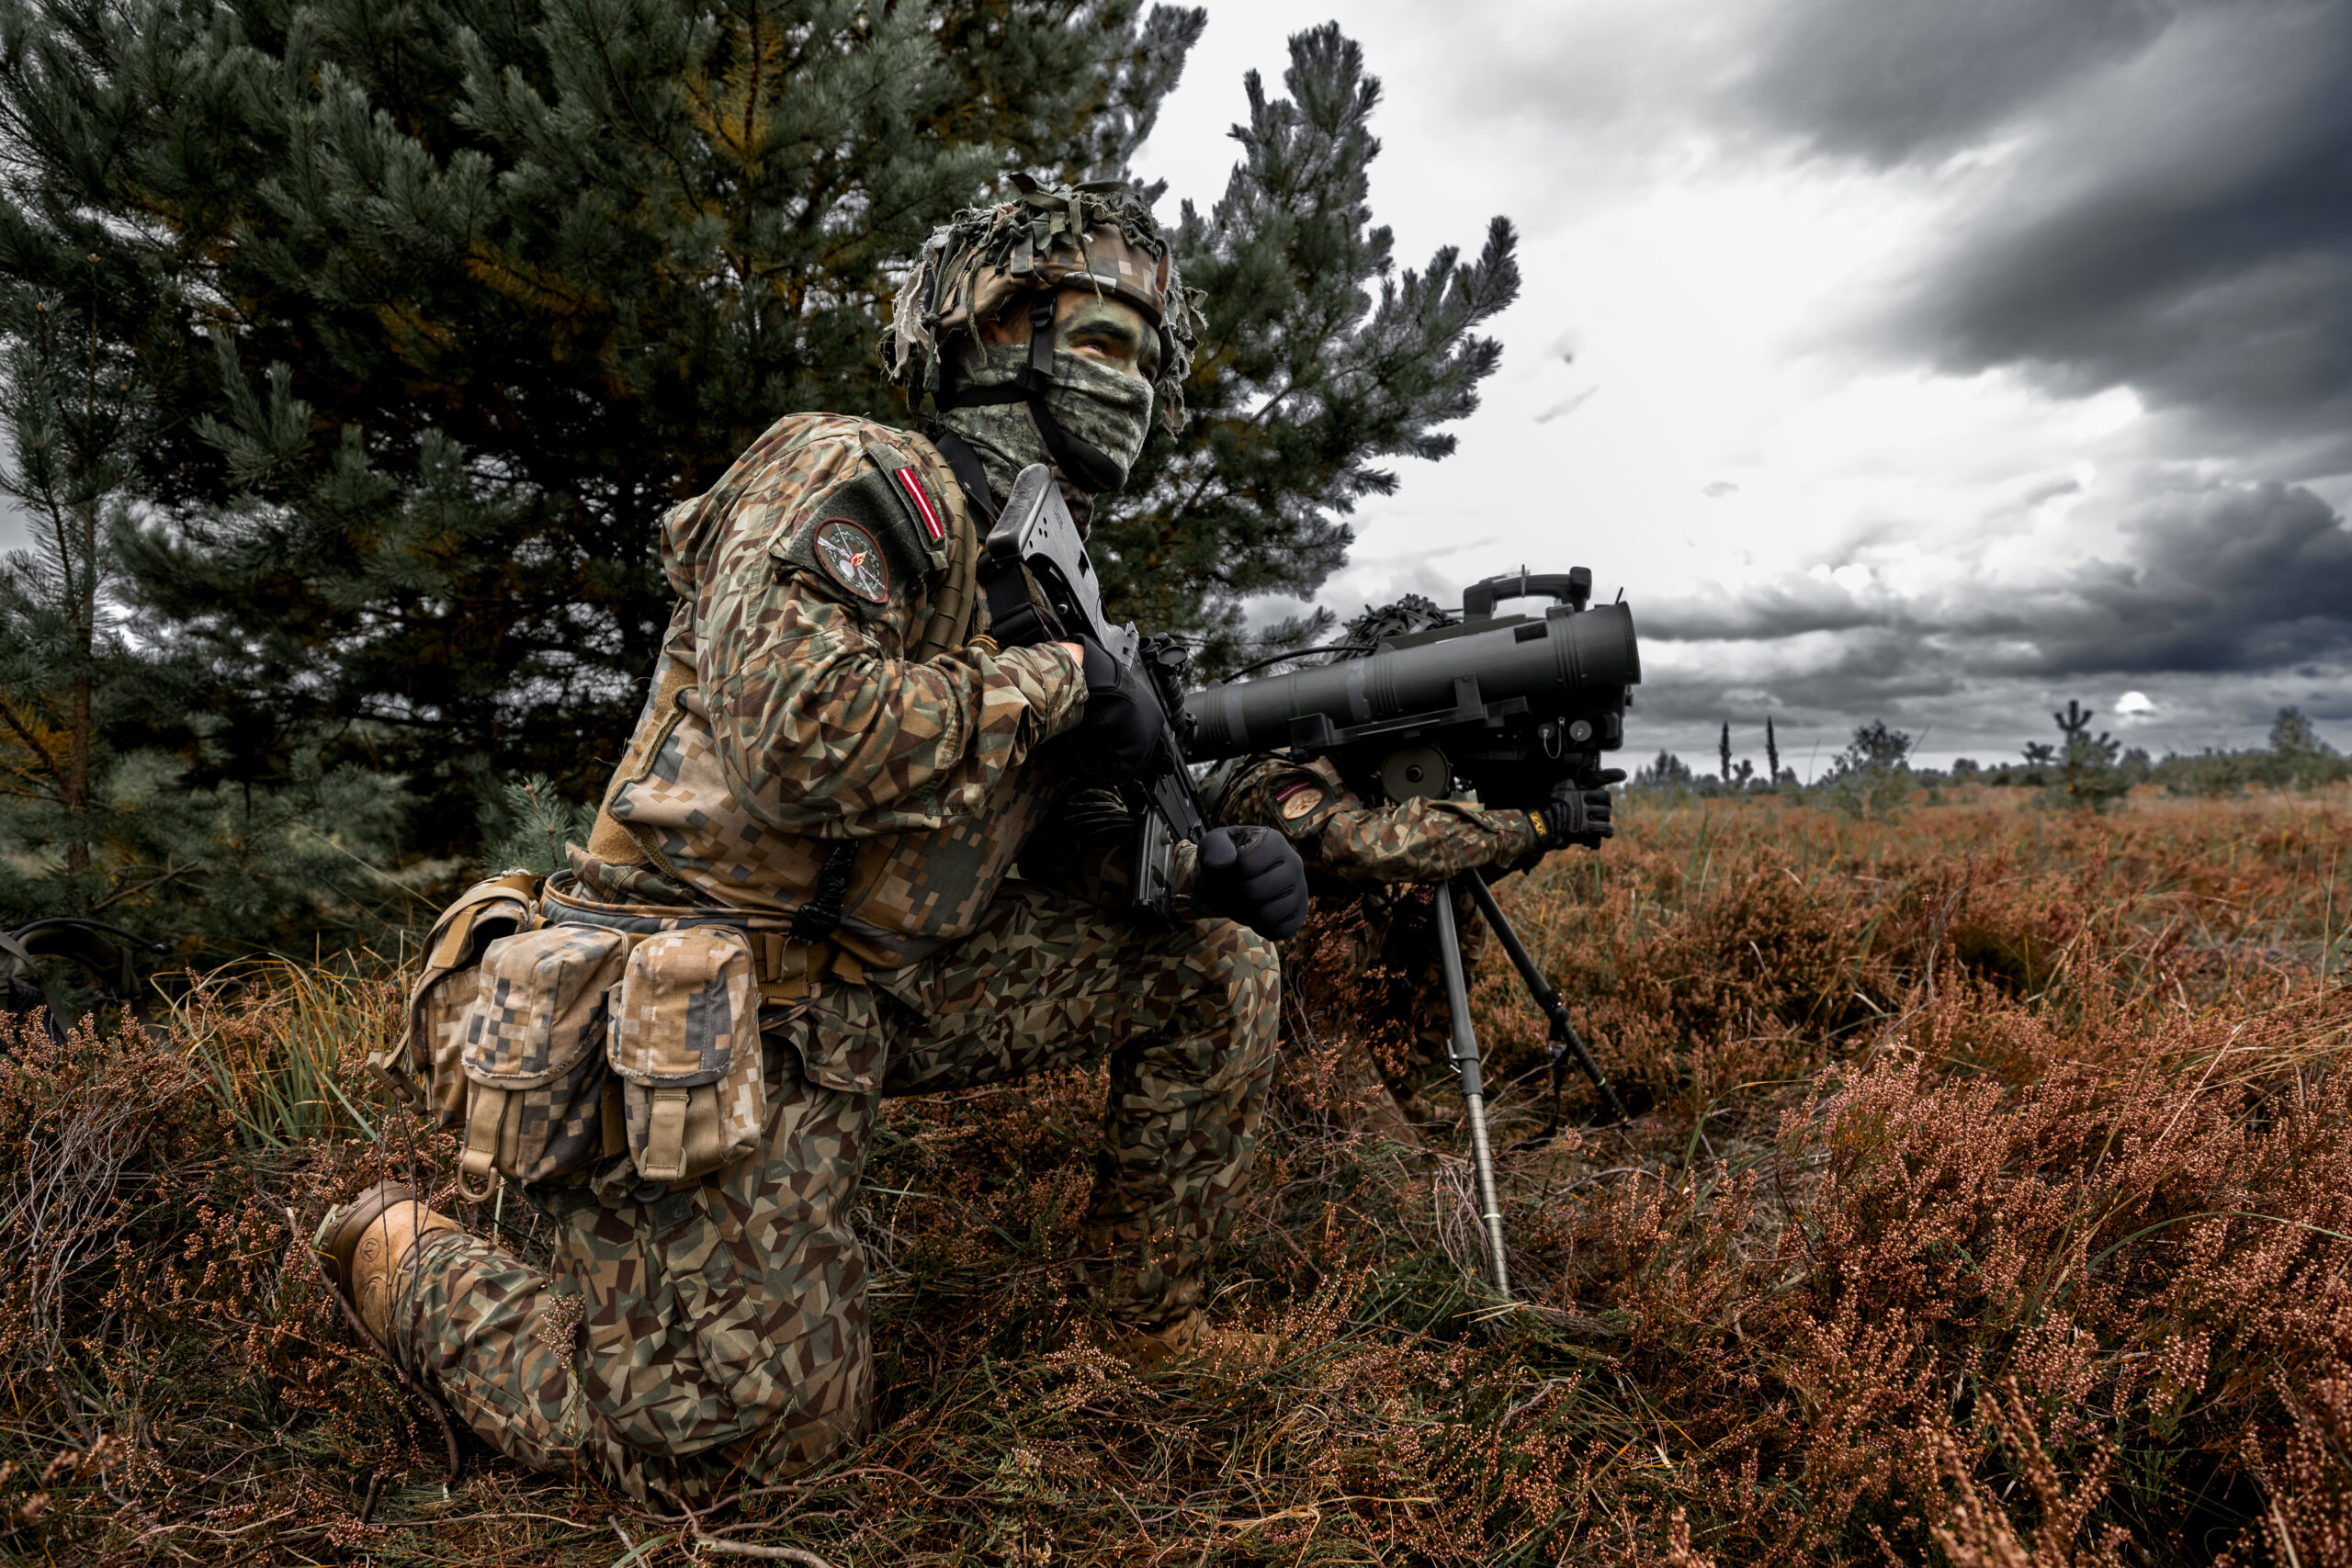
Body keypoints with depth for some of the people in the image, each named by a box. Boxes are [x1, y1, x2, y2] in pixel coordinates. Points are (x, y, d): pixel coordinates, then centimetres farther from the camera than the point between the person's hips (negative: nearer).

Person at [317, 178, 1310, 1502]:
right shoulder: (855, 476, -13)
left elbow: (1048, 831, 17)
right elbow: (799, 729, -30)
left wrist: (1211, 870, -2)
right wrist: (1056, 682, -18)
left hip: (877, 989, 8)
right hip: (706, 1008, -8)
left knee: (1219, 968, 3)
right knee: (752, 1426, -2)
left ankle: (1157, 1325, 18)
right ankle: (410, 1255, 20)